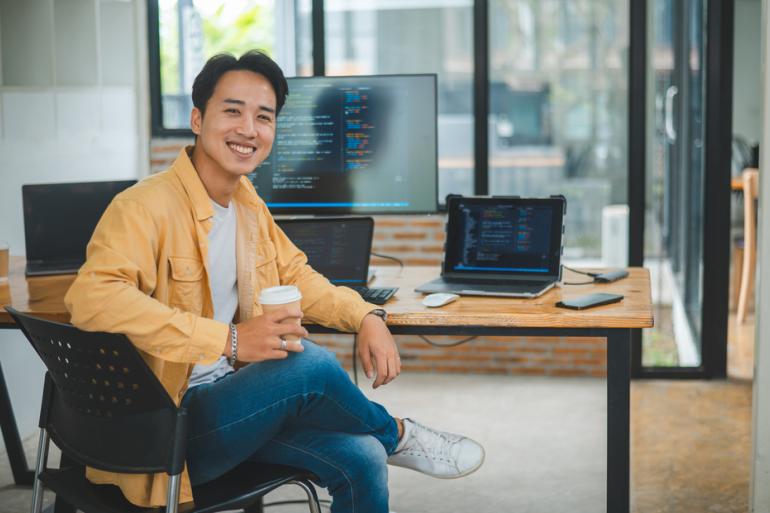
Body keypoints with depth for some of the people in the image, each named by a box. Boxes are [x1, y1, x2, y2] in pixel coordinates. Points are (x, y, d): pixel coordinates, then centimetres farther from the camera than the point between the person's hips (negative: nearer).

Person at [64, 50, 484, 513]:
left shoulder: (245, 198, 8)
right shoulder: (147, 206, -19)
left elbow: (295, 276, 18)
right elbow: (91, 296, -34)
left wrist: (366, 316, -1)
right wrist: (229, 339, -36)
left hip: (228, 398, 8)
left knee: (361, 459, -13)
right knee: (308, 363, -26)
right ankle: (396, 435, 3)